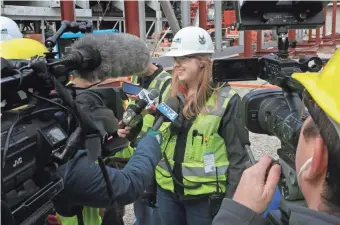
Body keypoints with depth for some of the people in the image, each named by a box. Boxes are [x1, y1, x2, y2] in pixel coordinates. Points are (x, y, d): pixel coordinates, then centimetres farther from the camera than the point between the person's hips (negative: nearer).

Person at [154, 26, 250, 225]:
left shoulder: (226, 100, -12)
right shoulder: (169, 94, 4)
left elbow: (238, 156, -10)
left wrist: (231, 203, -9)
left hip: (206, 196, -5)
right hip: (168, 191, 5)